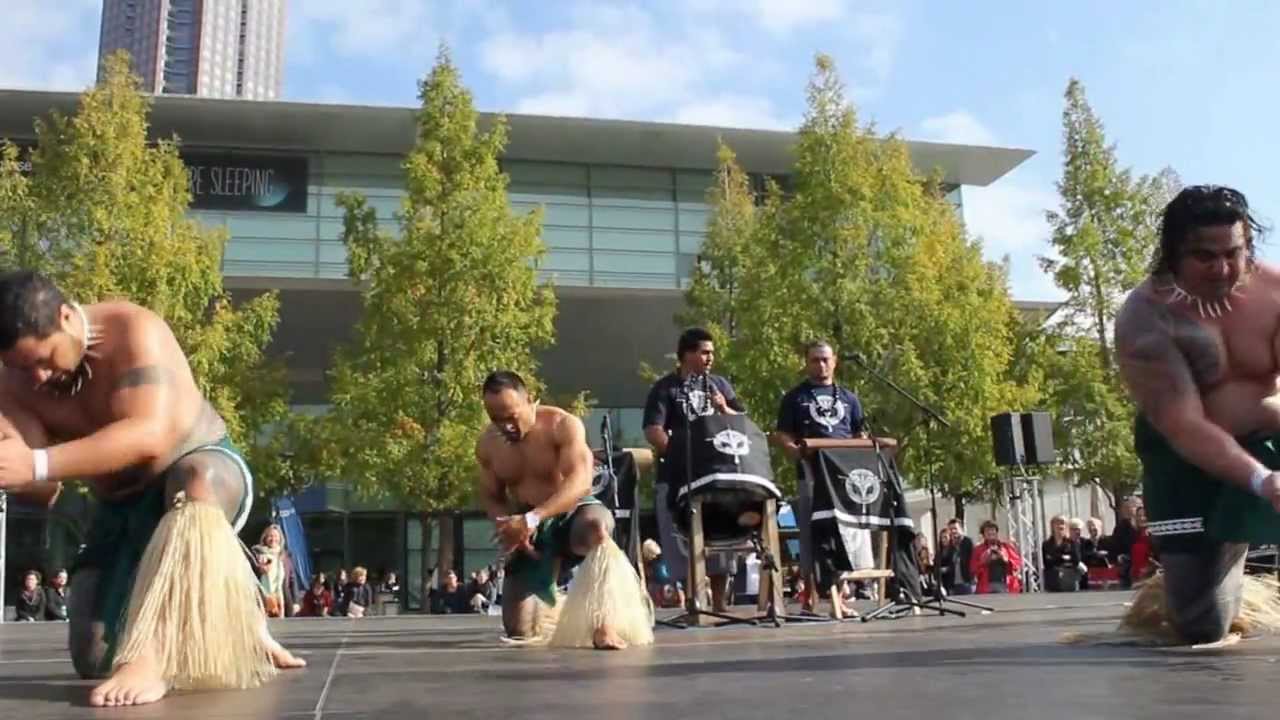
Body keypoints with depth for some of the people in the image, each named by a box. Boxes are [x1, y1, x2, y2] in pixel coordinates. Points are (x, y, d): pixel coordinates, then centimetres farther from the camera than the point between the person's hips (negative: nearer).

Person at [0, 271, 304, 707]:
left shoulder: (133, 331, -24)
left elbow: (150, 435, -38)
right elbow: (43, 491, -13)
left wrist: (38, 463, -47)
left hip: (205, 469, -6)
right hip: (121, 510, 6)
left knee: (193, 484, -45)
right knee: (93, 661, -1)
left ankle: (151, 659, -50)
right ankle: (240, 627, 21)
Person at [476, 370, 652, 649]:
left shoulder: (564, 425, -17)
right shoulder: (487, 444, -2)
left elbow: (579, 482, -29)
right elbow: (491, 498, 8)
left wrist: (532, 519, -41)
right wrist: (509, 526, -15)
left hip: (572, 514, -4)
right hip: (529, 533, 4)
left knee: (596, 523, -44)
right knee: (519, 633, 0)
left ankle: (603, 624, -42)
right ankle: (550, 607, 37)